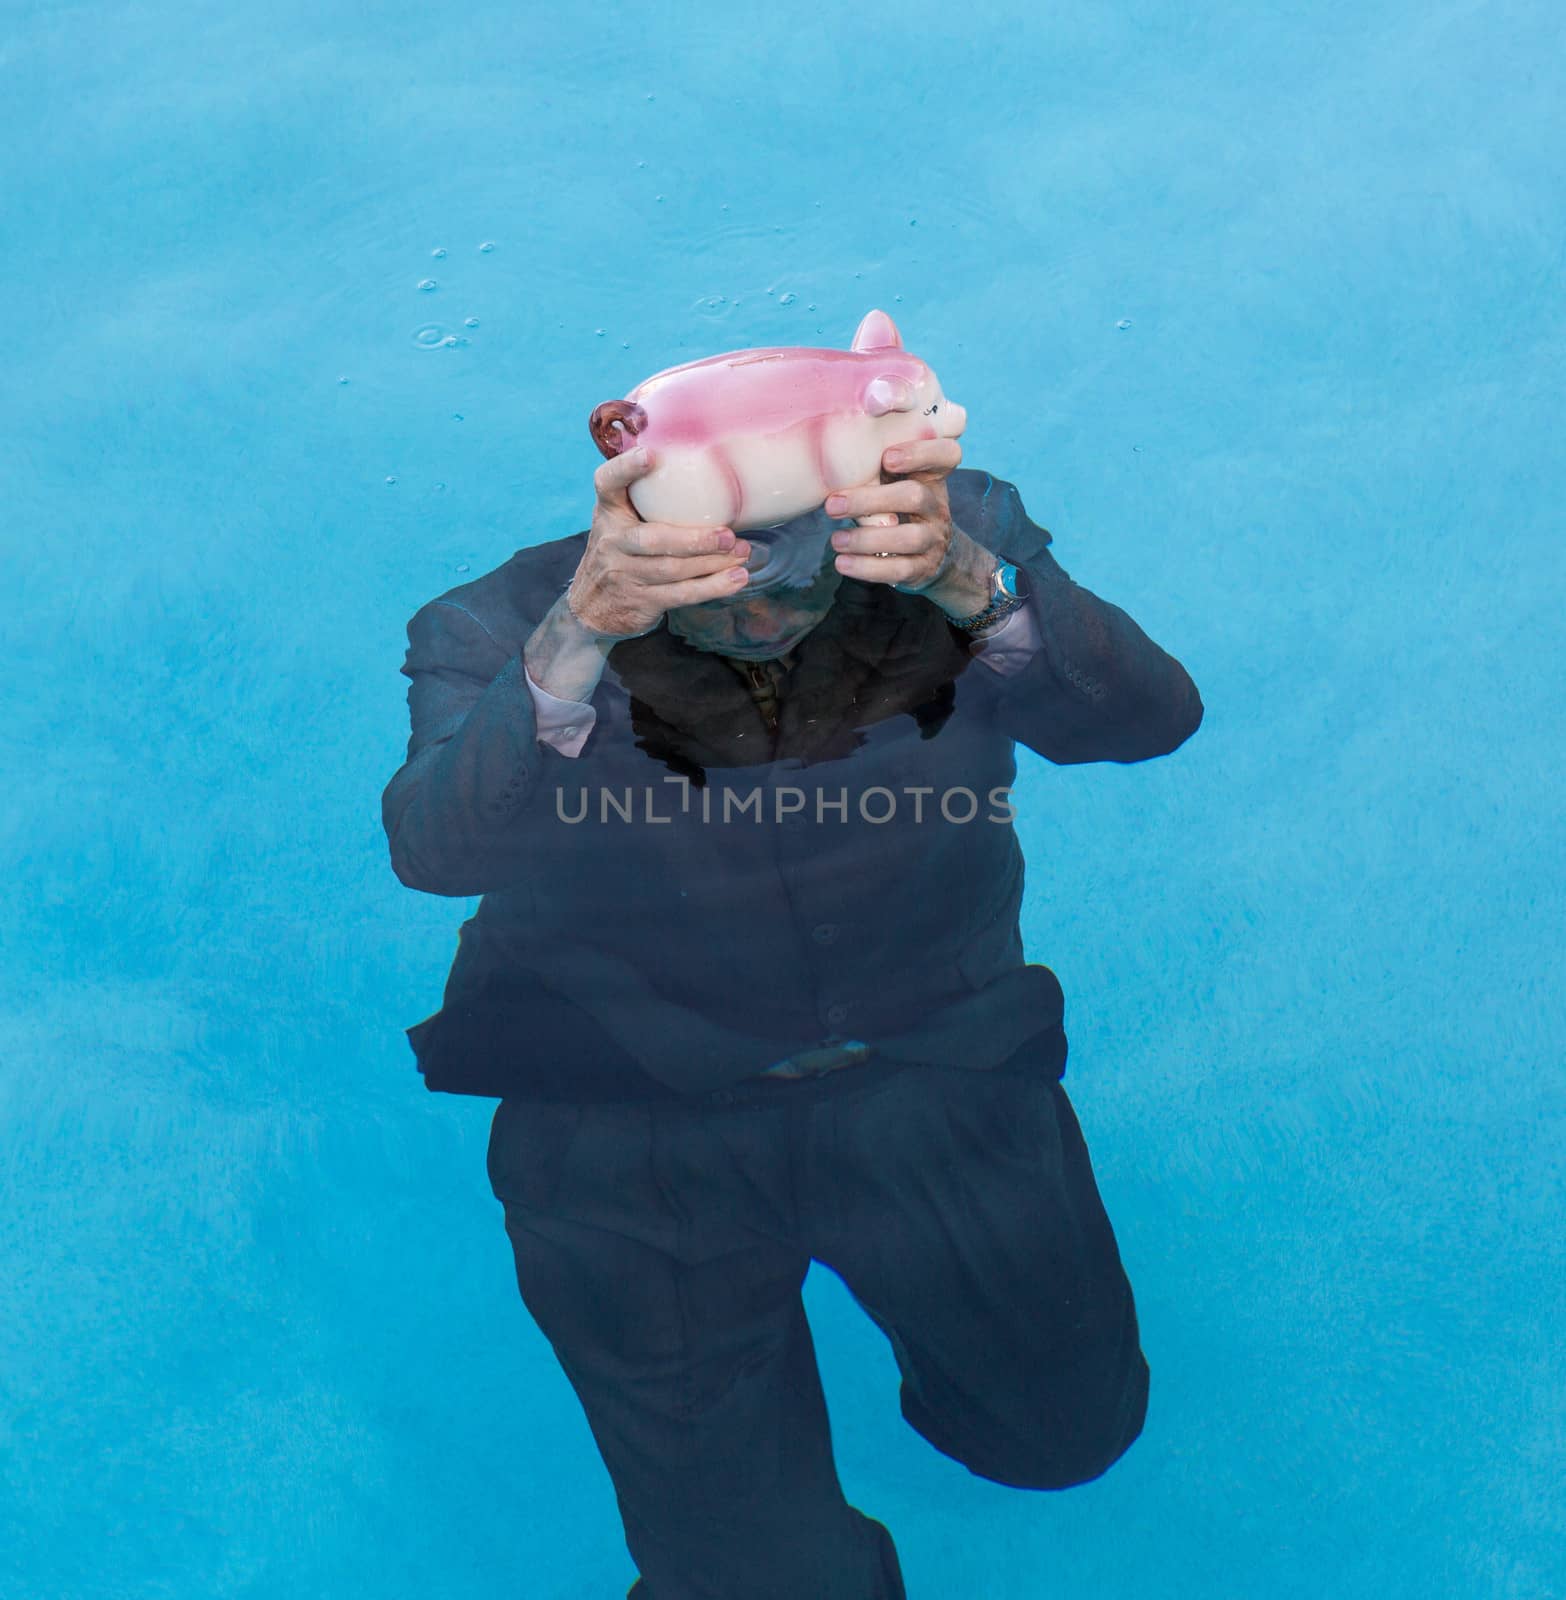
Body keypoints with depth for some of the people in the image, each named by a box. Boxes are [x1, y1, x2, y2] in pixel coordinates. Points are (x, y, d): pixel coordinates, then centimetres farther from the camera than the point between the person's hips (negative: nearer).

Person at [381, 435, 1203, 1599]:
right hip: (638, 1130, -2)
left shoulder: (962, 546, -12)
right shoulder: (506, 628, -16)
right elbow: (436, 848, -34)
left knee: (1073, 1429, 11)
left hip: (937, 1071, 2)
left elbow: (1154, 716, -25)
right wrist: (584, 629, -50)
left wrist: (969, 579, -43)